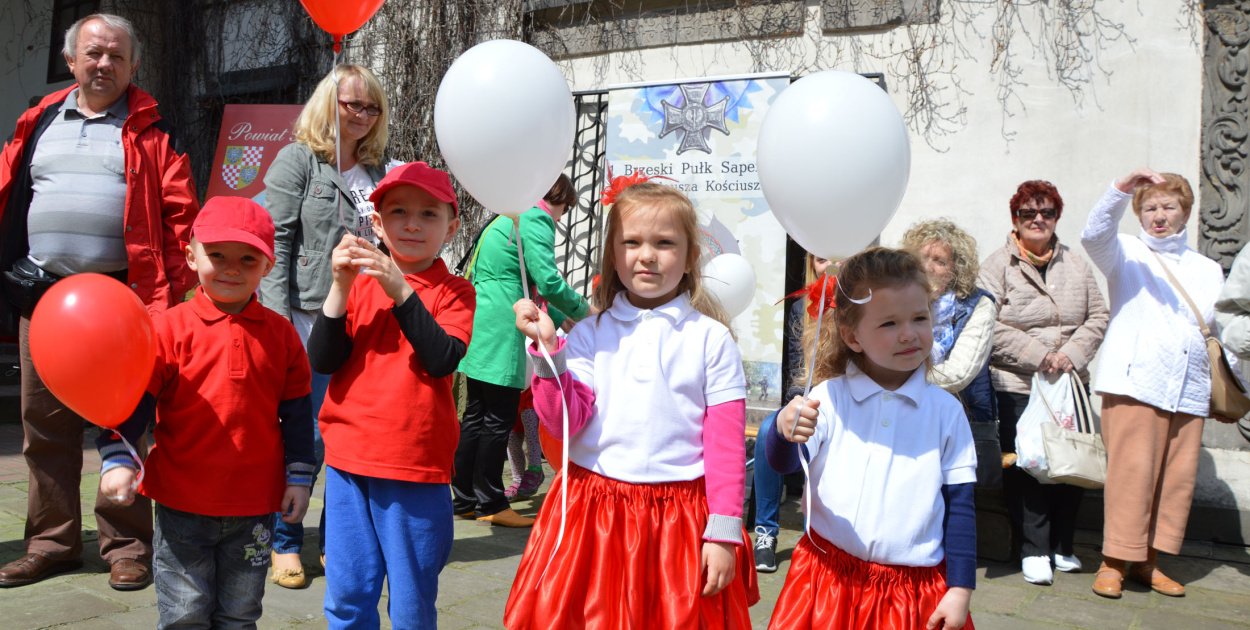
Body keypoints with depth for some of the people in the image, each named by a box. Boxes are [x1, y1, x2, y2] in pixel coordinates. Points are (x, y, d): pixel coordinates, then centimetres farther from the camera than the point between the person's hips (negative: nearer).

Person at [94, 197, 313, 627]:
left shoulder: (280, 335, 1)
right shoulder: (170, 329, -6)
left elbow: (296, 411, 6)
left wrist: (299, 477, 6)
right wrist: (116, 458, -18)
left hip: (254, 508, 2)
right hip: (182, 504, -2)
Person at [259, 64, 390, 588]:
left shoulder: (377, 172, 17)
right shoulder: (298, 160, 2)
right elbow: (276, 245, -6)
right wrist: (279, 323, -13)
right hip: (311, 318, -5)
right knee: (308, 436, -3)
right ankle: (285, 543, 15)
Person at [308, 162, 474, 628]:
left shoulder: (453, 291, 0)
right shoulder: (358, 283, 7)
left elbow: (443, 360, -16)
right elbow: (322, 361, -1)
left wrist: (400, 290, -20)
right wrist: (340, 287, -12)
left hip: (416, 468, -2)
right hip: (349, 460, 3)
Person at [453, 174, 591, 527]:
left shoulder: (504, 220, 24)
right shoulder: (536, 220, -7)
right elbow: (547, 281, -16)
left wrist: (561, 320, 29)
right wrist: (582, 310, 1)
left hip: (481, 327, 10)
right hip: (502, 334, -10)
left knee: (476, 416, 12)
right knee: (499, 420, -2)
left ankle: (464, 500, 19)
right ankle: (490, 504, 6)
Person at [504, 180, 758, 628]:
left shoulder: (711, 339, -1)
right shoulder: (591, 335, 4)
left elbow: (726, 444, -2)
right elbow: (563, 423, -4)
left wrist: (724, 533, -4)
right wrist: (548, 350, -13)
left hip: (679, 522, -1)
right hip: (593, 514, 2)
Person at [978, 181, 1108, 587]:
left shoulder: (1076, 266, 13)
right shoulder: (997, 266, -2)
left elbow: (1097, 318, 11)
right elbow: (991, 327, -11)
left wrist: (1072, 354, -7)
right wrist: (1038, 355, -17)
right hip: (1016, 387, -4)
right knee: (1024, 466, -3)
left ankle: (1063, 546, 23)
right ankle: (1034, 550, 11)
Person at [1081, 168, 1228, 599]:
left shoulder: (1208, 270, 21)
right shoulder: (1127, 253, 9)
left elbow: (1225, 330, 24)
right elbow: (1095, 234, -14)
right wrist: (1122, 188, -29)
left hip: (1190, 390, 5)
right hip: (1134, 382, -4)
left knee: (1178, 476, 4)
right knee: (1131, 471, -9)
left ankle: (1147, 560, 17)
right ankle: (1114, 562, 1)